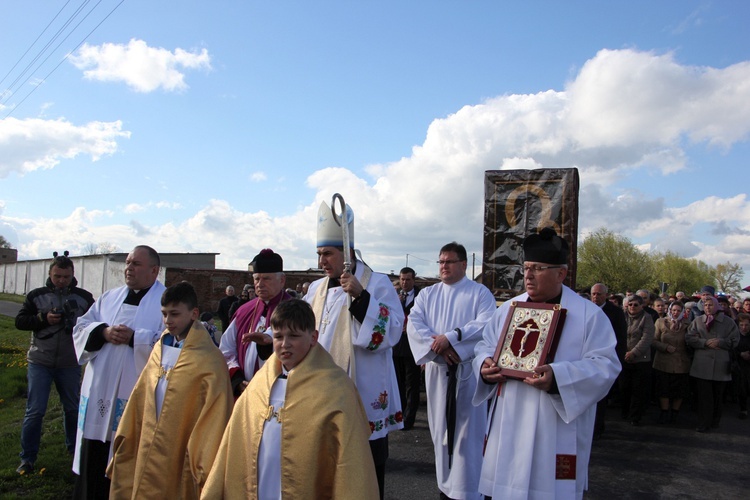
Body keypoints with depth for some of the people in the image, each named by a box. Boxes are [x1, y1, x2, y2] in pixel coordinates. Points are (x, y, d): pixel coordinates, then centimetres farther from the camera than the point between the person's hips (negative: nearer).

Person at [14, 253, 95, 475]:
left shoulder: (84, 297, 1)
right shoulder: (36, 296, 0)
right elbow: (20, 321, -1)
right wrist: (44, 318, -17)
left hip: (70, 364, 1)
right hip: (40, 362, -1)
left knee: (73, 408, 14)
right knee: (35, 411, 0)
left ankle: (74, 448, 33)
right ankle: (27, 458, 14)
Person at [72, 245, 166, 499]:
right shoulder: (110, 297, 14)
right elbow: (81, 327, 10)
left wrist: (134, 337, -20)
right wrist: (103, 332, -9)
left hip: (135, 394, -5)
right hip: (100, 390, 5)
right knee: (93, 457, 12)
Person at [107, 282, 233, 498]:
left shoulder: (208, 360, -16)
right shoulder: (161, 347, 5)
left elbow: (215, 413, -16)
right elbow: (142, 396, 11)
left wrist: (204, 463, -14)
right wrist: (125, 435, 11)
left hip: (182, 455, -6)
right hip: (149, 451, 6)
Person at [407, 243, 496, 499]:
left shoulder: (480, 292, 2)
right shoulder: (427, 294, 12)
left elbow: (486, 324, -14)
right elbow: (414, 324, -2)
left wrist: (450, 338, -19)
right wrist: (438, 348, -16)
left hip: (468, 370, -3)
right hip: (437, 370, 4)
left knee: (466, 429, -1)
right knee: (441, 427, 8)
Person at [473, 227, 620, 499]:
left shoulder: (589, 314, -4)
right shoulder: (508, 308, 9)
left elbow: (606, 365, -11)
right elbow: (486, 346, 15)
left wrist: (558, 377, -25)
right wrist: (485, 365, -9)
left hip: (557, 430, -4)